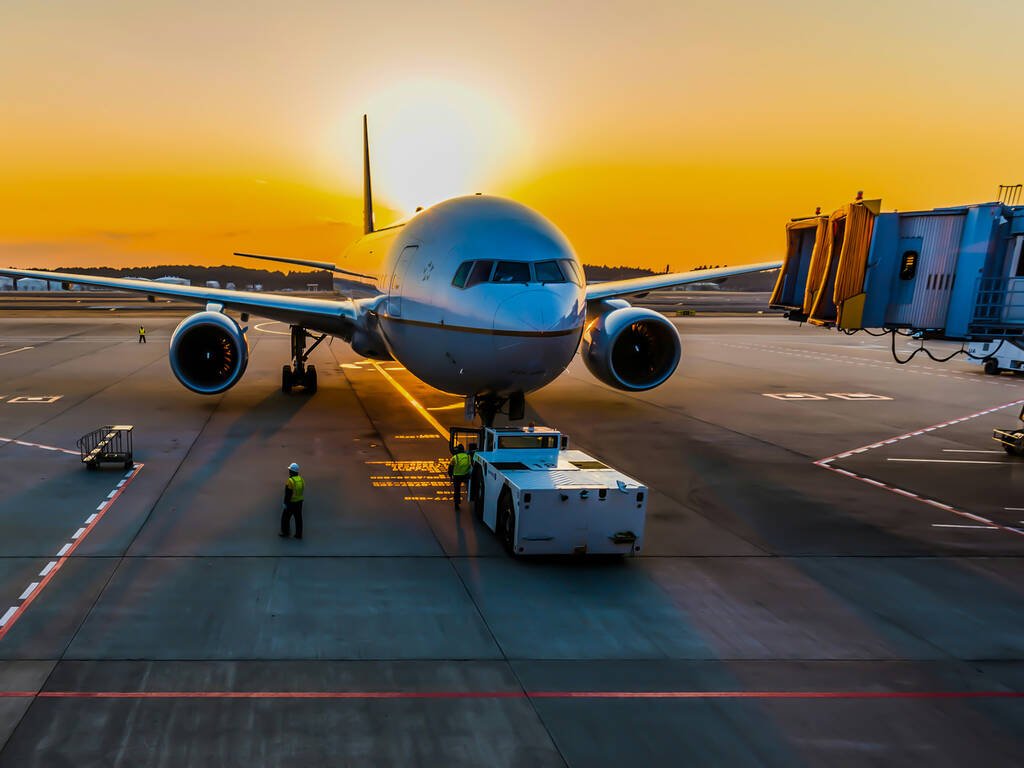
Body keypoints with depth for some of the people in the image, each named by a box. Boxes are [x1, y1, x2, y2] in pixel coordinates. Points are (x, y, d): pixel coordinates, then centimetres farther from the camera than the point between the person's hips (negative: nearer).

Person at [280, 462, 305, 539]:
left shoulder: (290, 481, -22)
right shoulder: (301, 479, 1)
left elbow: (288, 494, -21)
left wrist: (285, 503, -13)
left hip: (291, 503, -7)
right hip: (299, 502, 7)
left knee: (285, 517, 10)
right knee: (298, 518, 11)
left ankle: (285, 533, 19)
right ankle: (299, 534, 16)